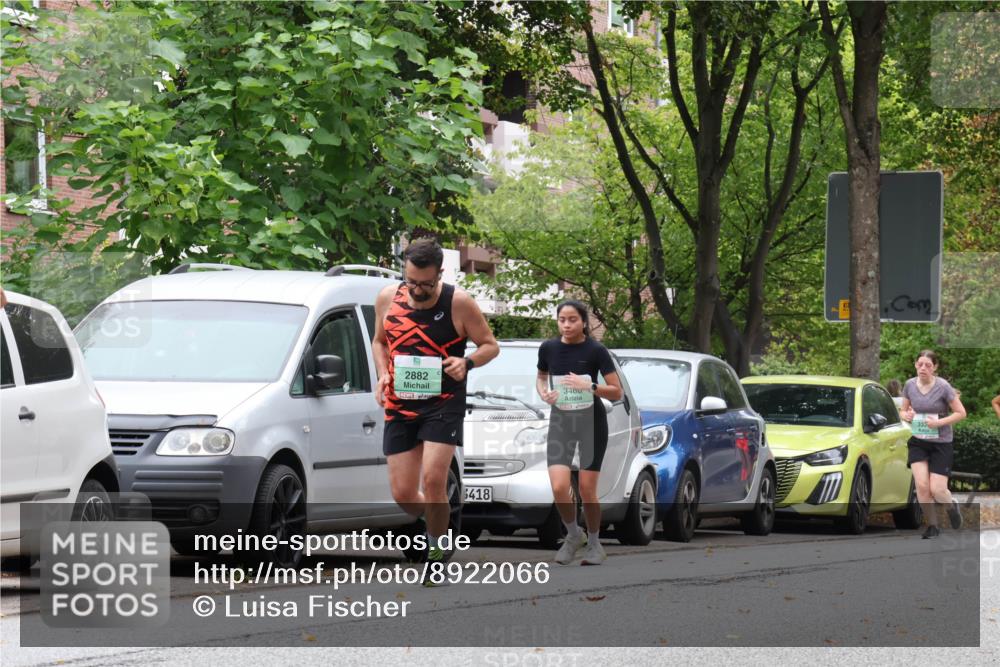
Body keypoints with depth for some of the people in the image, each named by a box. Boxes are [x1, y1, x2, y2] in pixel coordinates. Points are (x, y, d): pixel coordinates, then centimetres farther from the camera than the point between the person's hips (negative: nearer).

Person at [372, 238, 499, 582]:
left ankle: (438, 551, -1)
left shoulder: (459, 303, -10)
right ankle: (436, 526, 32)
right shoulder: (388, 298, 1)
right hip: (400, 405, 4)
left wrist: (467, 363, -20)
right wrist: (383, 375, -1)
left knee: (433, 479, -20)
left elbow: (490, 345, 0)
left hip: (444, 403, -4)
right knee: (402, 494, 1)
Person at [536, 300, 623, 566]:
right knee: (559, 487, -13)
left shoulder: (596, 351, -11)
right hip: (560, 421, 2)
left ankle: (594, 544, 20)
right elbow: (541, 376, 18)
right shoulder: (549, 348, -2)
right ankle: (573, 535, 13)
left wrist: (589, 386, -26)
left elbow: (617, 392, -10)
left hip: (591, 421, -2)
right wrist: (543, 392, -5)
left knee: (586, 489, -1)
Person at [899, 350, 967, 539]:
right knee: (922, 485, -13)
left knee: (937, 489, -5)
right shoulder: (910, 385, -2)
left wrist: (939, 422, -21)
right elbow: (903, 411, 12)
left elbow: (961, 413, -8)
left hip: (941, 444, -3)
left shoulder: (943, 387, -13)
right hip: (918, 443, 3)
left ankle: (951, 506, 31)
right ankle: (932, 527, 4)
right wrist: (906, 415, -12)